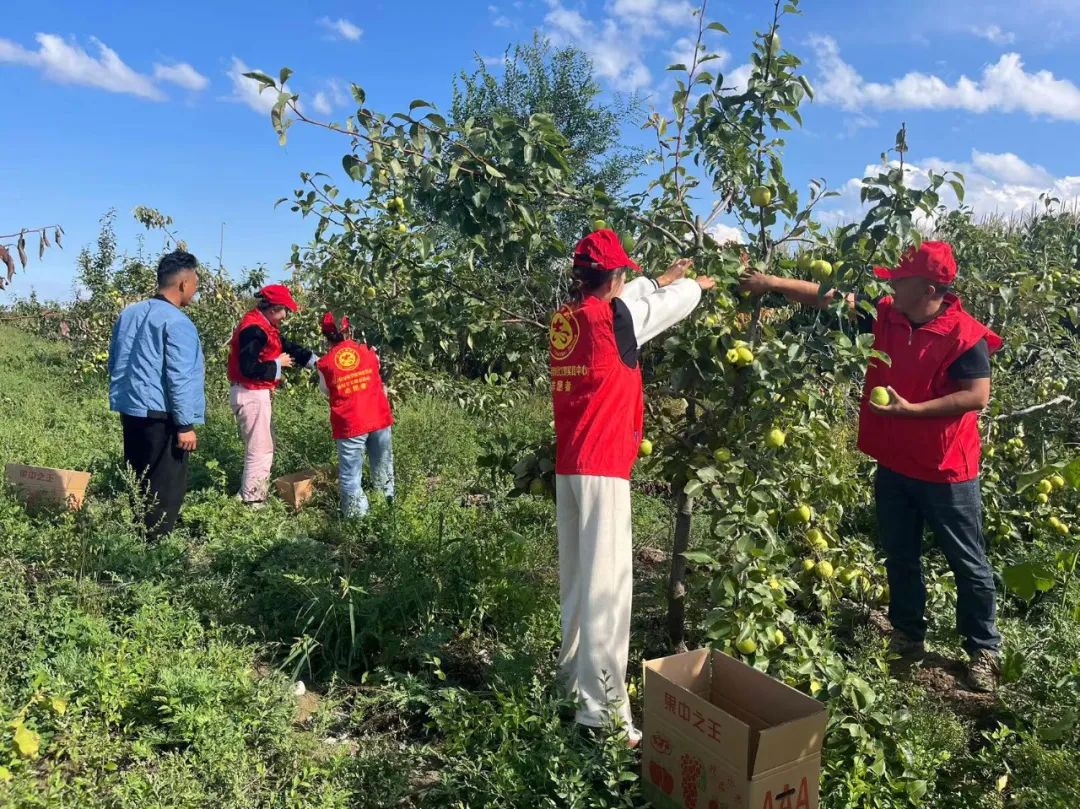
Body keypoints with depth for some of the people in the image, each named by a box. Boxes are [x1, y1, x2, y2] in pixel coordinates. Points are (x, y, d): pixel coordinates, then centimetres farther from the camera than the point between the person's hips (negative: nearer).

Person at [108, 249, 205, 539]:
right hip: (160, 416, -9)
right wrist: (185, 425, -15)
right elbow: (179, 379, -19)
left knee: (136, 483, 18)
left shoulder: (129, 313, 10)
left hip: (131, 411, 9)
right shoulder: (177, 323, -16)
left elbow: (114, 362, 18)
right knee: (166, 490, 1)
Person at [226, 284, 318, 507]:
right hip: (250, 395, -11)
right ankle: (252, 502, 7)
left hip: (257, 394, 11)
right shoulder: (254, 329, -22)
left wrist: (316, 360, 4)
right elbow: (248, 368, -29)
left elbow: (287, 346, 14)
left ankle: (254, 493, 31)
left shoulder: (263, 326, 10)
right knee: (260, 450, -2)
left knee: (265, 446, 21)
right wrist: (278, 364, -16)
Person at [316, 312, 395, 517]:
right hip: (379, 419, 3)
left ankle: (356, 514, 9)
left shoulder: (325, 364, -5)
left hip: (350, 426, -3)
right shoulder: (368, 353, 1)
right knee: (383, 469, 18)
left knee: (350, 475, 6)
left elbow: (326, 390, 10)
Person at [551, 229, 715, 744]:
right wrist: (697, 285, 26)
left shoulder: (565, 319, 8)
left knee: (576, 576, 17)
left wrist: (661, 280, 33)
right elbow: (663, 307, 6)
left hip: (568, 465, 8)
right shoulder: (610, 318, -11)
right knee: (604, 584, -5)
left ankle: (573, 674, 31)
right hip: (601, 466, -8)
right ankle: (602, 709, -1)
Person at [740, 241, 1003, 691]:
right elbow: (830, 298, 3)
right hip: (893, 464, 6)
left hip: (945, 471, -6)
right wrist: (775, 283, -2)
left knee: (968, 563, 9)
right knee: (900, 556, 17)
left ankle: (984, 650, 27)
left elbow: (977, 396, -21)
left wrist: (910, 409, -24)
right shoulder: (886, 316, -1)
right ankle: (908, 637, 34)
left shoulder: (965, 335, -18)